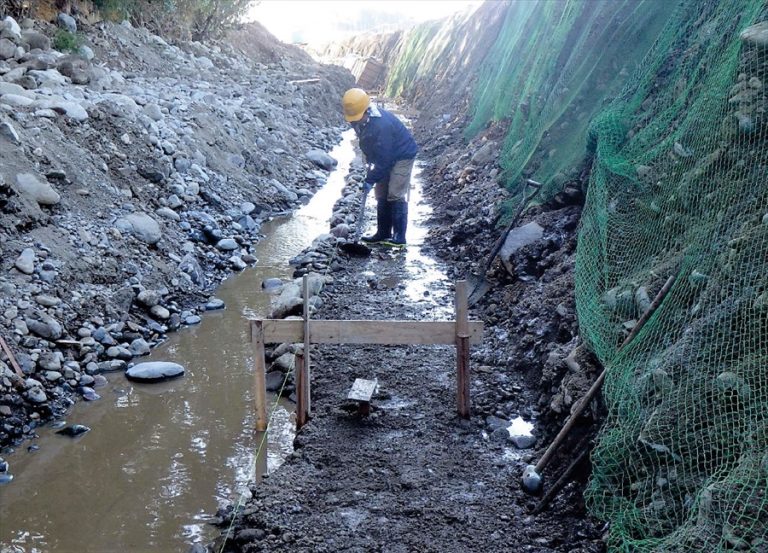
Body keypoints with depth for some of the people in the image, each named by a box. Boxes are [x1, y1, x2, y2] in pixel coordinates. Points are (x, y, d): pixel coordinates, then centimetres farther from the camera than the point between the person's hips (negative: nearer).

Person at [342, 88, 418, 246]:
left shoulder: (381, 125, -35)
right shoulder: (359, 119, -8)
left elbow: (383, 159, -31)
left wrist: (371, 180, -25)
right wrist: (369, 160, 13)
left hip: (402, 155, -9)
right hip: (385, 156, 9)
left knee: (395, 194, -15)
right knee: (381, 195, 8)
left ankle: (399, 236, -13)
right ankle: (383, 233, 15)